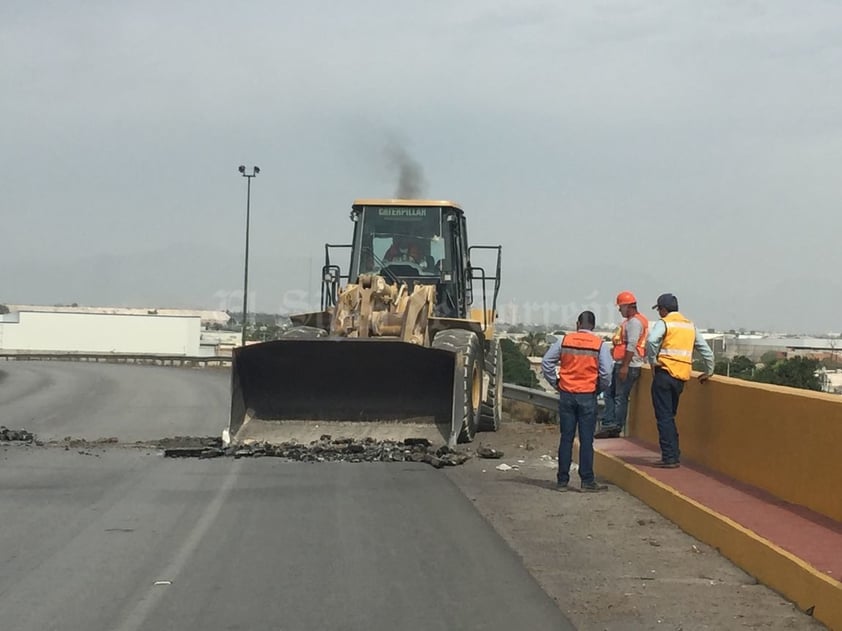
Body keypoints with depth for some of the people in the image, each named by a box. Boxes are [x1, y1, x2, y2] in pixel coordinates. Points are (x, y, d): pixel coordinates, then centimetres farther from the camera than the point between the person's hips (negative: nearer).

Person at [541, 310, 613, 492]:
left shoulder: (564, 341, 0)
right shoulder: (600, 345, -5)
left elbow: (546, 363, 1)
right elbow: (606, 372, -11)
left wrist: (556, 383, 10)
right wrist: (602, 388, 7)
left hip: (566, 395, 2)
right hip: (588, 396, -2)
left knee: (566, 438, 8)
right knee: (586, 440, 3)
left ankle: (563, 480, 10)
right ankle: (587, 481, 4)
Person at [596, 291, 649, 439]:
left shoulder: (634, 322, -14)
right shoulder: (631, 321, 19)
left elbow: (631, 346, -22)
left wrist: (625, 366, -24)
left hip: (628, 365, -11)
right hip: (622, 364, 11)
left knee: (620, 397, -5)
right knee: (610, 393, 10)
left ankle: (616, 428, 0)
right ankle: (609, 424, 10)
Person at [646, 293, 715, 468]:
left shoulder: (663, 323, -2)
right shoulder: (690, 326, 18)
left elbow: (651, 340, -23)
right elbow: (706, 350, 19)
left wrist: (653, 362, -11)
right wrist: (708, 371, 28)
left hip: (665, 373, -6)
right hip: (682, 376, 6)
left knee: (664, 417, -3)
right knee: (670, 416, 17)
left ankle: (669, 457, -7)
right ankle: (674, 455, 15)